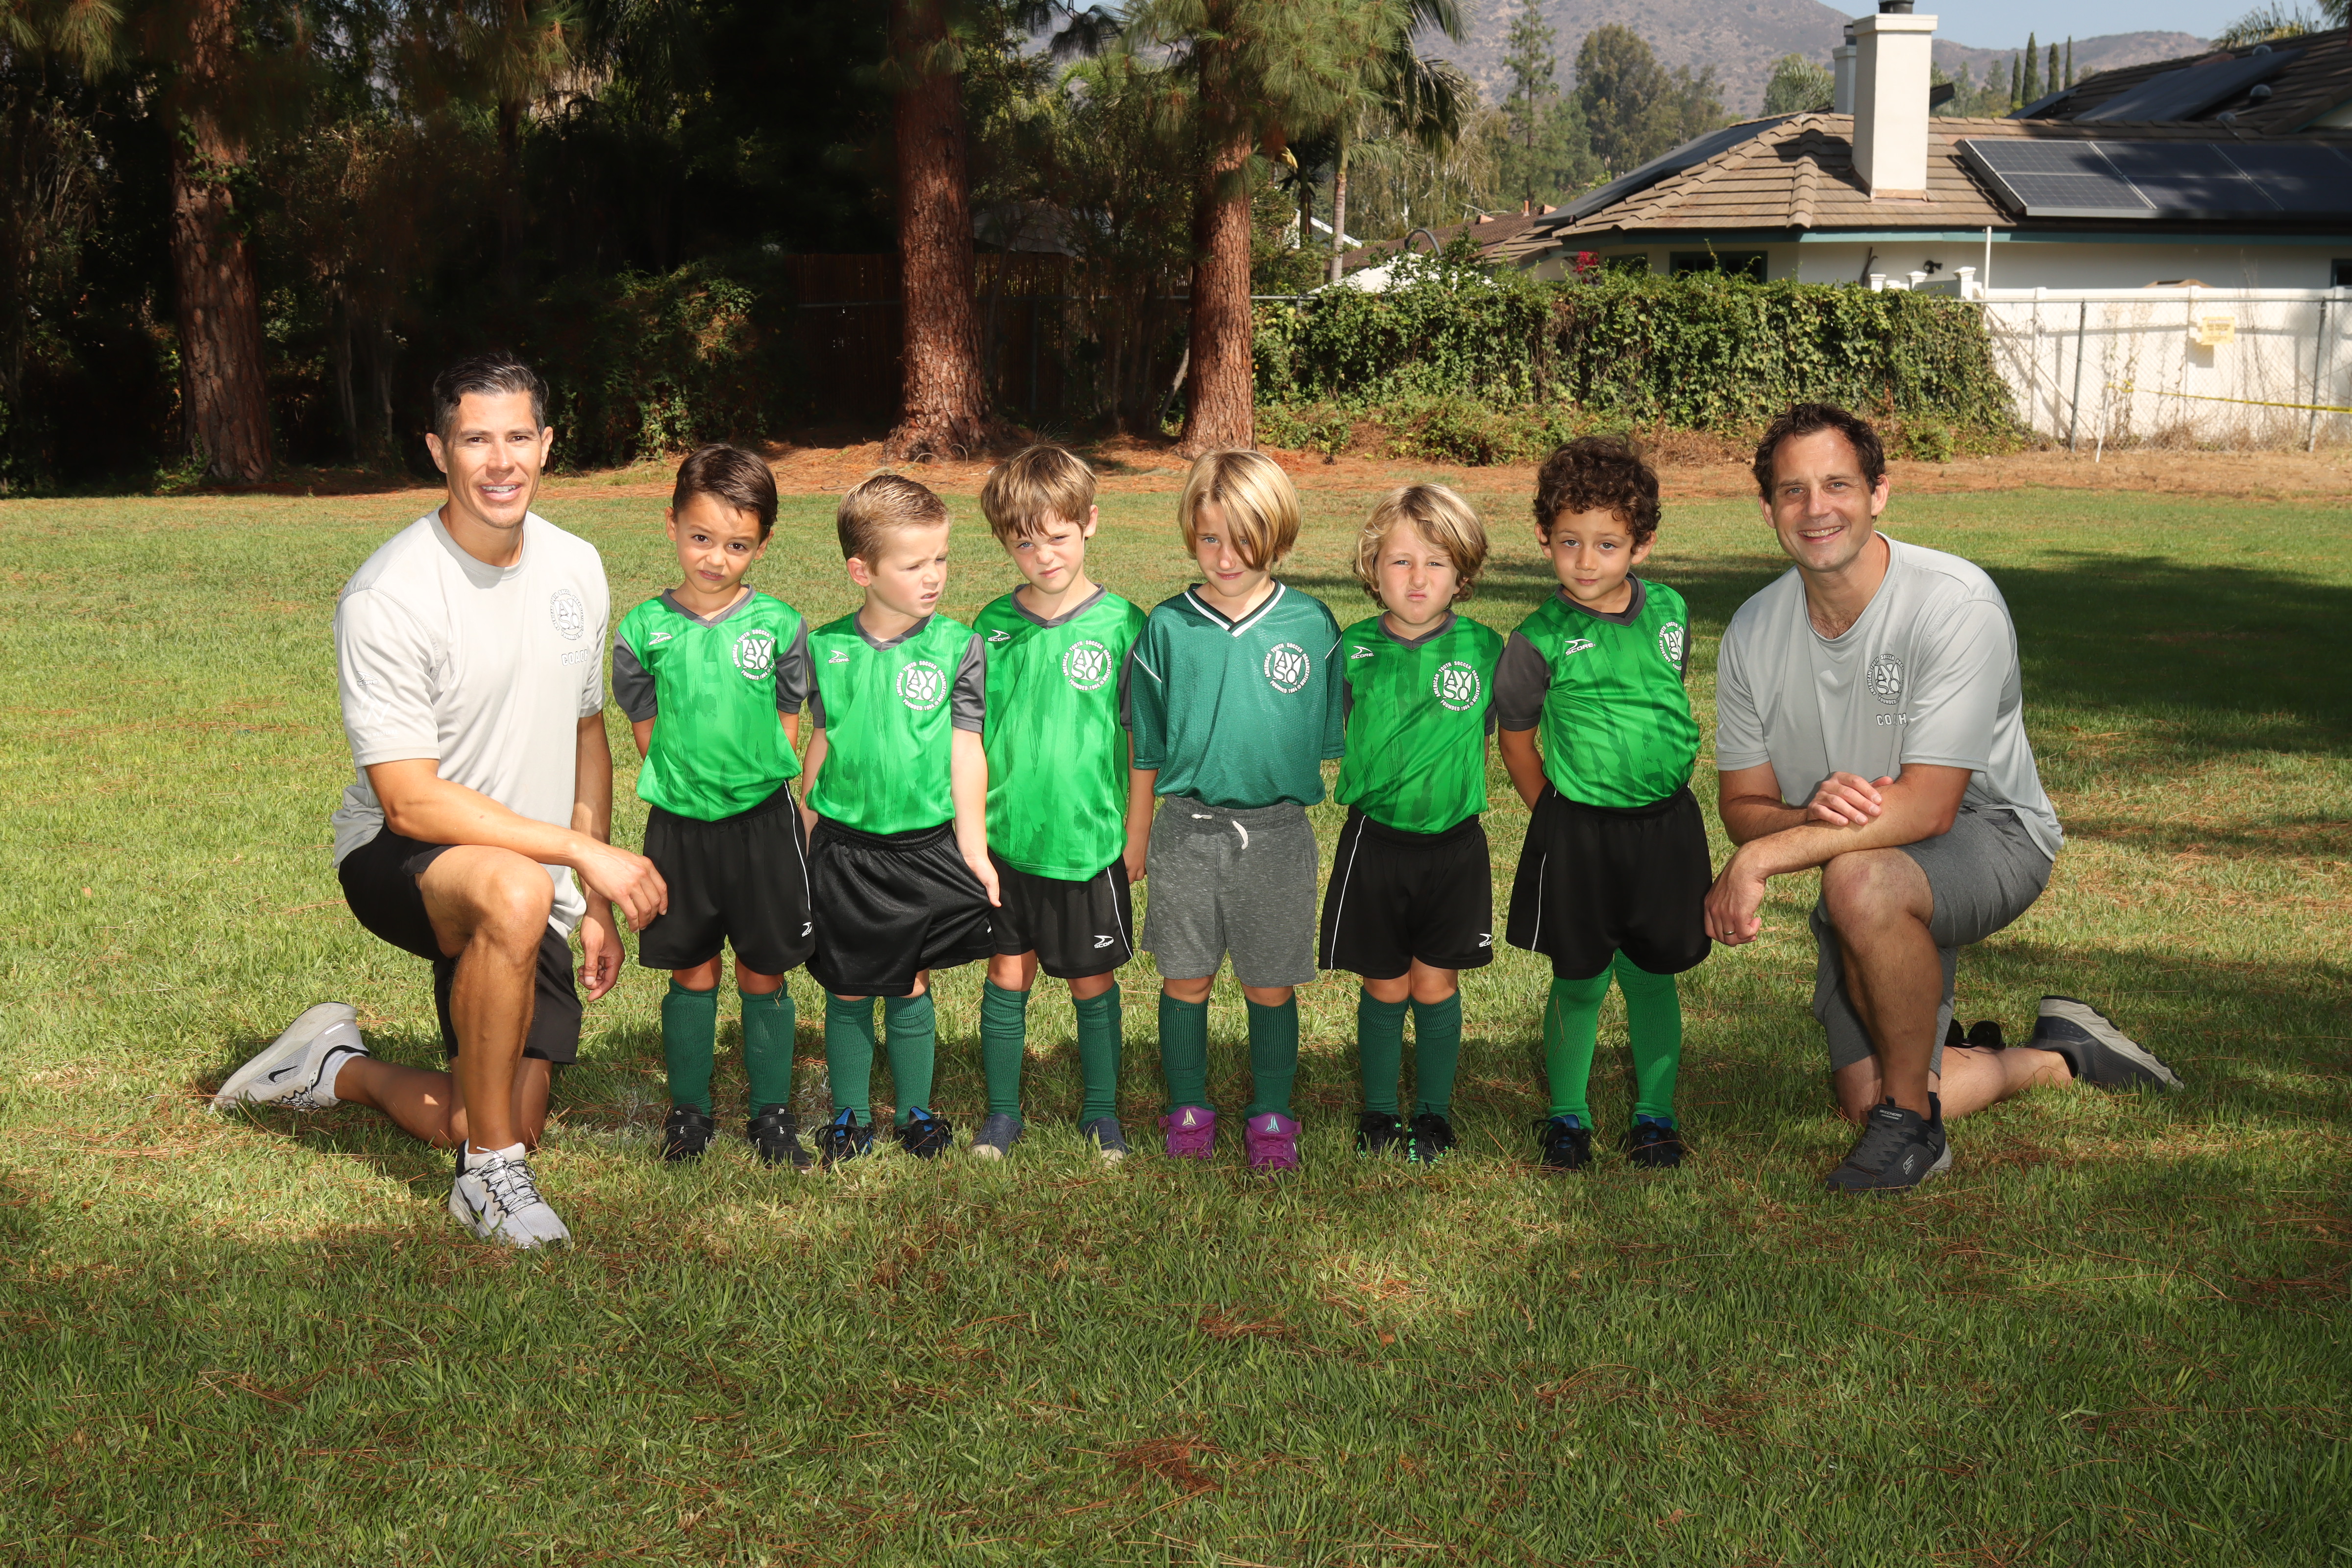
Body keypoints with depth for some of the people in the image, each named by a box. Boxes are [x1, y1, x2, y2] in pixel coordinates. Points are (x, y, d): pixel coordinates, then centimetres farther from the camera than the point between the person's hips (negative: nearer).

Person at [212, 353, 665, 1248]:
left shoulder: (575, 568, 1)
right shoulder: (386, 598, -21)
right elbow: (409, 801, -24)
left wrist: (598, 905, 8)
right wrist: (585, 852, -26)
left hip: (535, 883, 6)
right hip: (399, 860, -6)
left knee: (512, 1131, 1)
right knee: (514, 893, -41)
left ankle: (342, 1068, 32)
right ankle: (490, 1173, -21)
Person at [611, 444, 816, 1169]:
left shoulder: (779, 626, -4)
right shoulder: (644, 630, -4)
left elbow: (786, 726, 5)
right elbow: (648, 731, 5)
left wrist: (753, 782, 1)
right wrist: (685, 781, -1)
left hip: (763, 821, 0)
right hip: (679, 825, 0)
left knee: (764, 975, 8)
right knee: (692, 975, 10)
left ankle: (772, 1112, 20)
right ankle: (689, 1109, 23)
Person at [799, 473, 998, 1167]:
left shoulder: (957, 648, -6)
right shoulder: (827, 647, -1)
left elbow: (966, 751, -2)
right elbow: (821, 745, 8)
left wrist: (973, 845, -3)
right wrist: (803, 840, 11)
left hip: (925, 844, -1)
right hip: (843, 845, 1)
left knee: (909, 984, 8)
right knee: (847, 987, 8)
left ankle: (916, 1111, 25)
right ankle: (849, 1114, 23)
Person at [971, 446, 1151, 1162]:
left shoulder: (1122, 625, -8)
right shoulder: (992, 625, 0)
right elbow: (970, 736, 7)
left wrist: (1136, 838, -2)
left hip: (1090, 842, -2)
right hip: (1005, 838, 2)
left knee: (1093, 982, 10)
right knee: (1007, 975, 9)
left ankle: (1101, 1111, 25)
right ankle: (1002, 1112, 22)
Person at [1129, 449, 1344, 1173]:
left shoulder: (1312, 625, -2)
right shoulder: (1168, 627, -2)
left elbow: (1333, 740, 6)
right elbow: (1147, 750, 7)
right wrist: (1136, 838, 9)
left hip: (1277, 833, 0)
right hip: (1186, 830, 1)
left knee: (1271, 986, 6)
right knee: (1185, 979, 9)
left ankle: (1270, 1116, 21)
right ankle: (1188, 1110, 24)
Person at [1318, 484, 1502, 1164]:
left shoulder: (1483, 649, -5)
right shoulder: (1353, 650, -5)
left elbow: (1487, 733, 7)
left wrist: (1448, 789, 4)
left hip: (1454, 845, 0)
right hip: (1375, 841, 0)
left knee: (1436, 986, 6)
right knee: (1385, 987, 8)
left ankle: (1434, 1112, 22)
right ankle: (1378, 1109, 25)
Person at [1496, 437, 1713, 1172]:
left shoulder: (1668, 611, 0)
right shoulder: (1541, 640, -11)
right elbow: (1515, 735, 3)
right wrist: (1553, 814, 7)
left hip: (1665, 822, 3)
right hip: (1578, 830, -3)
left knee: (1653, 974, 11)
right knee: (1580, 979, 4)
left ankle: (1656, 1112, 24)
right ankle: (1568, 1116, 21)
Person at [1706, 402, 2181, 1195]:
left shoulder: (1957, 605, -25)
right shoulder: (1754, 632, -8)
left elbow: (1926, 807, -30)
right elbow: (1744, 804, -4)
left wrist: (1762, 858, -34)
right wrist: (1812, 817, -29)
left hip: (1988, 834, -6)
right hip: (1871, 858, 6)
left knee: (1861, 881, -39)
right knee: (1863, 1096, 2)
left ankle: (1912, 1120, -17)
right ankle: (2058, 1057, 30)